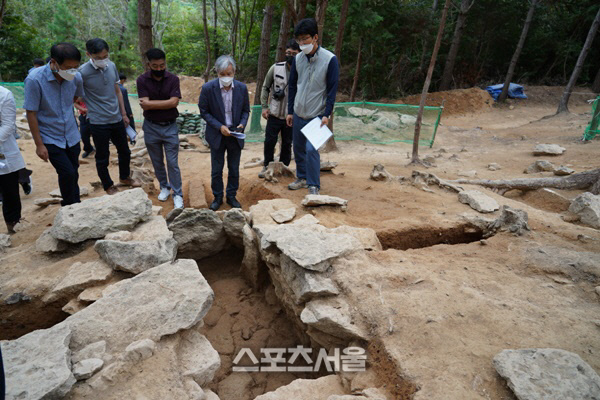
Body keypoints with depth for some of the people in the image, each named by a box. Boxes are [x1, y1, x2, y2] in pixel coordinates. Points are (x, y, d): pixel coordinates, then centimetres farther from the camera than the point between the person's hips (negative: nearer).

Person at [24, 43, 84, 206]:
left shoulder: (76, 77, -9)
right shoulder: (35, 80, -21)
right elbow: (31, 113, -15)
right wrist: (39, 144, -13)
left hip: (71, 136, 4)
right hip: (50, 138, -4)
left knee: (73, 174, 11)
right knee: (68, 173, -12)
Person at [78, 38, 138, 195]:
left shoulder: (112, 66, 1)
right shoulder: (83, 72, -16)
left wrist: (124, 114, 12)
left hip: (116, 119, 5)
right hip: (98, 122, -5)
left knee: (124, 152, 19)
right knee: (102, 157, 8)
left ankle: (125, 177, 41)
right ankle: (108, 186, 28)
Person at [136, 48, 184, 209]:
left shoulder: (173, 79, -5)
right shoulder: (142, 80, -5)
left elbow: (174, 102, -17)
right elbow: (144, 105, -15)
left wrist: (151, 103, -14)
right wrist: (165, 103, -16)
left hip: (170, 126, -1)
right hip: (151, 127, 1)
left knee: (173, 163, 0)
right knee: (157, 162, 14)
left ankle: (177, 194, 9)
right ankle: (164, 187, 34)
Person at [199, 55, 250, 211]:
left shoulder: (242, 88, -6)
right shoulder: (208, 88, -13)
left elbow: (245, 110, 5)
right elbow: (204, 111, -6)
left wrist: (242, 124, -14)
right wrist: (219, 127, -17)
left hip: (236, 136, 2)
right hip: (217, 135, -1)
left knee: (234, 169, 12)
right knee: (216, 170, 9)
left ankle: (231, 196, 30)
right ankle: (217, 197, 28)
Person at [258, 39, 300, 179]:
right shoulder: (276, 68, -2)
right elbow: (265, 87, 7)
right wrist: (264, 107, 0)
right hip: (274, 114, 1)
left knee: (287, 144, 10)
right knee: (269, 141, 5)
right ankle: (267, 166, 26)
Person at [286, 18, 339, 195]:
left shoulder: (330, 59, -11)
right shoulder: (298, 59, 3)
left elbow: (332, 89, -9)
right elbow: (292, 86, 11)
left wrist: (327, 114, -15)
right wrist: (290, 111, 10)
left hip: (317, 114, -5)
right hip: (298, 114, 5)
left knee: (311, 149, -13)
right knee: (298, 148, 12)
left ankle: (314, 186, -1)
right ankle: (302, 178, 30)